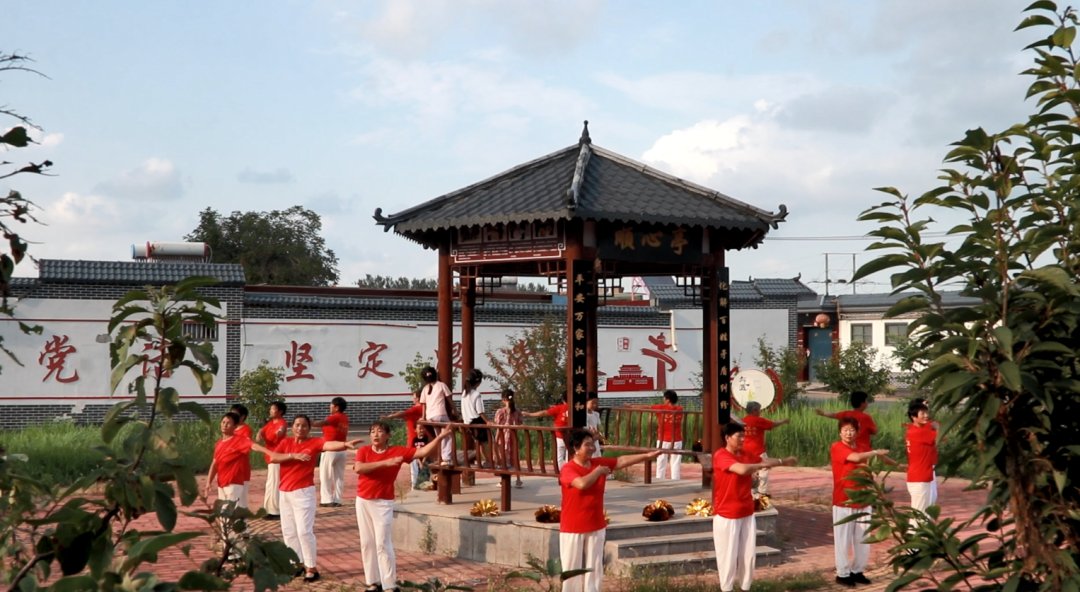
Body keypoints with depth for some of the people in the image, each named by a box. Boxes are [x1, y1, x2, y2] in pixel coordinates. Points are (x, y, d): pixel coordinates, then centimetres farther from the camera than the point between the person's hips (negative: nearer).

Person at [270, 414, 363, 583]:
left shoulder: (314, 443, -7)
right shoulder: (285, 442, 7)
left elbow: (329, 444, -27)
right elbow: (273, 457, -7)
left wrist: (345, 444, -47)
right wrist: (293, 455, -19)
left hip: (303, 492, -6)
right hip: (285, 492, 6)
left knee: (304, 531, -10)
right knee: (288, 531, 12)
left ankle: (311, 567, -2)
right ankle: (298, 563, 25)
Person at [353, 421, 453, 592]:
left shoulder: (397, 451, -4)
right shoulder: (364, 450, -1)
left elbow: (422, 452, -8)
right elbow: (358, 468, -20)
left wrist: (440, 437, -18)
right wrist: (384, 462, -26)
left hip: (383, 503, -3)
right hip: (363, 501, 3)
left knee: (383, 544, -7)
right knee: (367, 543, 8)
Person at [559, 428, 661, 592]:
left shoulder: (598, 463, 2)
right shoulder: (568, 469, -15)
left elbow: (622, 460, -3)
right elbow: (582, 483, -33)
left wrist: (647, 456, -12)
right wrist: (598, 471, -16)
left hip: (596, 527, 6)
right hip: (573, 529, -6)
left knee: (594, 568, 11)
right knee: (571, 569, 3)